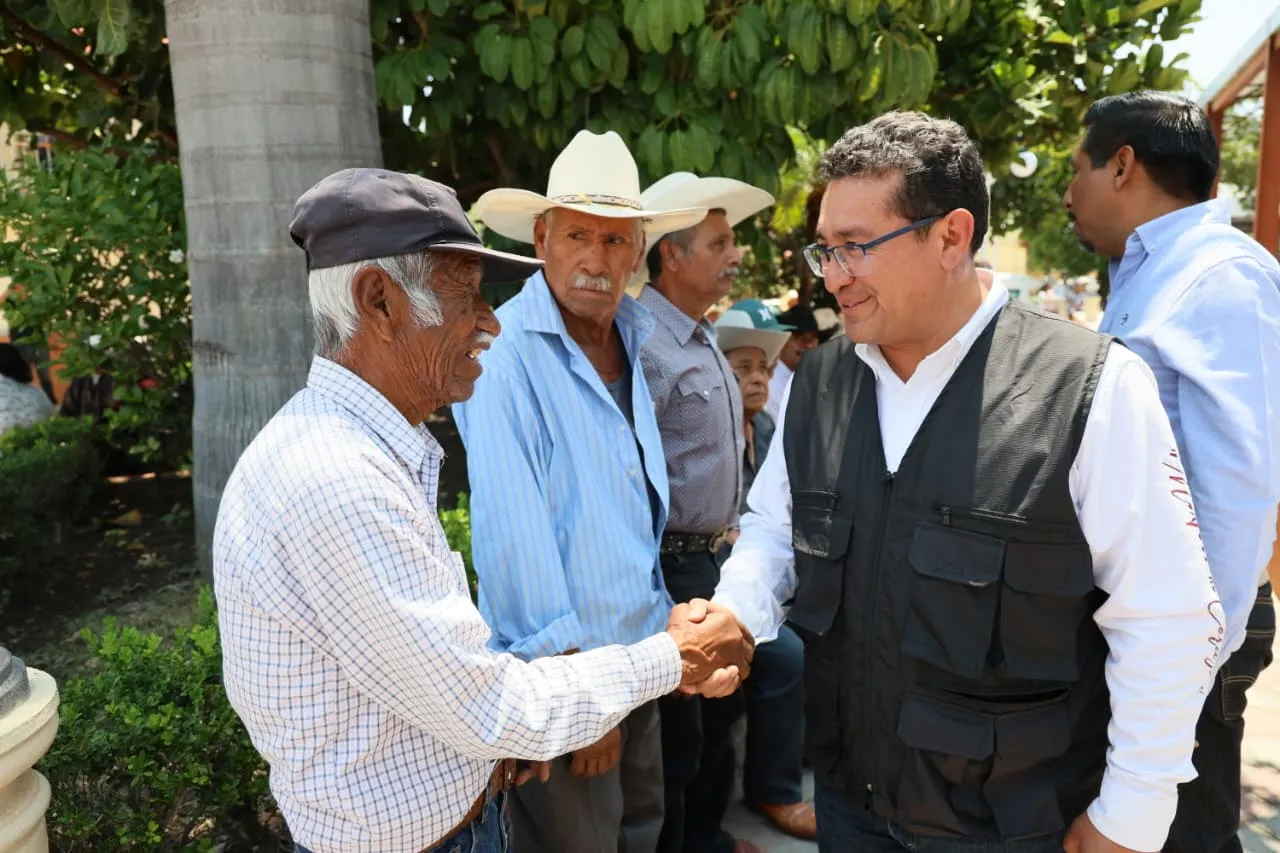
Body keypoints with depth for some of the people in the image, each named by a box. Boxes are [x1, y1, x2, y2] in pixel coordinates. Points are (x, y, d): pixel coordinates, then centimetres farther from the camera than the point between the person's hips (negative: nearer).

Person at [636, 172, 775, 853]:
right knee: (677, 733, 7)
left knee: (721, 712, 23)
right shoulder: (645, 348, -21)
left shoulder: (703, 338, 11)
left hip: (716, 559, 10)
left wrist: (728, 532, 18)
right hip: (672, 567, -10)